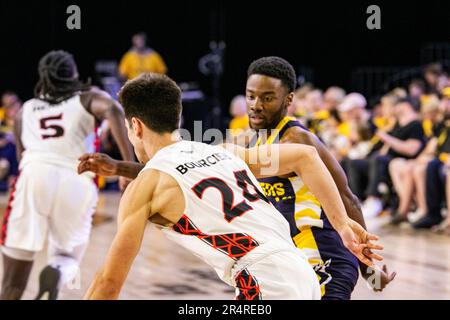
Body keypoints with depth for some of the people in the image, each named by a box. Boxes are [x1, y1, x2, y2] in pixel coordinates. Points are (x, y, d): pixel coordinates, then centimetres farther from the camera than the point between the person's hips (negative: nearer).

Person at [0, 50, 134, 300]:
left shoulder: (25, 111, 29)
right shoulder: (89, 99, 21)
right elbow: (113, 110, -1)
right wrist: (130, 166, -8)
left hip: (34, 175, 1)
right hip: (77, 183, -1)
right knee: (67, 258, 21)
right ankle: (58, 272, -14)